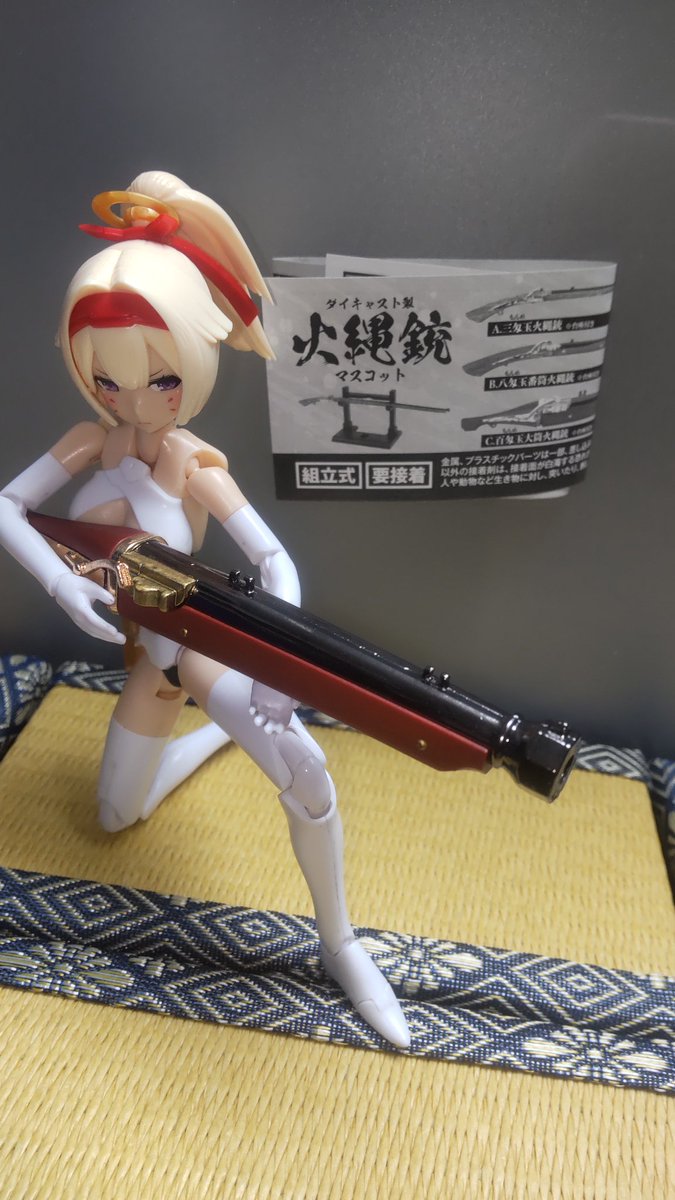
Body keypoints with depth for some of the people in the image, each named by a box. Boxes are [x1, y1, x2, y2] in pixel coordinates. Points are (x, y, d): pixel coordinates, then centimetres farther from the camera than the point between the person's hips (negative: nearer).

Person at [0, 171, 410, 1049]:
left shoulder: (199, 469, -21)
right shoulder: (92, 442, -10)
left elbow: (275, 561, -27)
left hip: (208, 646, -5)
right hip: (153, 663, 5)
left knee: (304, 770, -31)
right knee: (117, 819, 20)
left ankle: (341, 946, -7)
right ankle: (215, 734, 45)